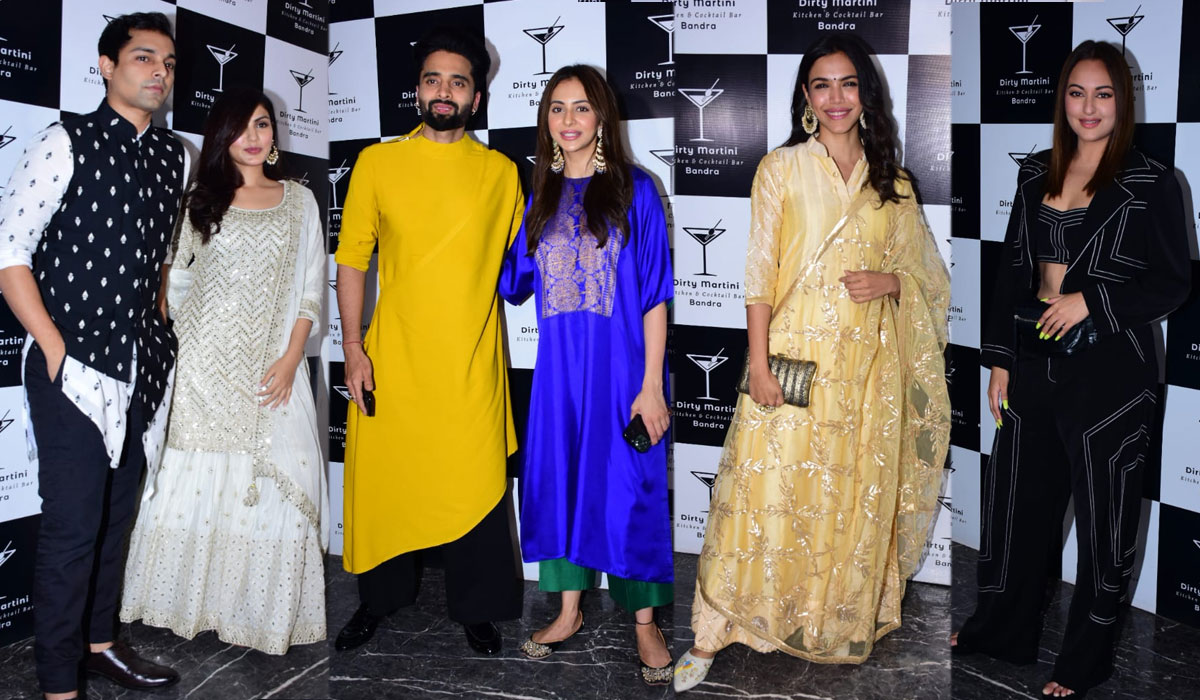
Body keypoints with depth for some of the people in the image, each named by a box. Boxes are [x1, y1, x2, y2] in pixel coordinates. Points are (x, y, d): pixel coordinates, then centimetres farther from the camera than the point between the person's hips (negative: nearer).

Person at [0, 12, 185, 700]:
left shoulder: (176, 158, 9)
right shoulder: (66, 144, -8)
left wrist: (158, 328, 11)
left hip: (142, 365, 6)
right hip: (73, 366, -6)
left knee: (118, 512, 17)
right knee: (74, 524, -3)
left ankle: (101, 642, 34)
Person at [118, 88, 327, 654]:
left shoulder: (298, 200, 9)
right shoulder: (200, 200, 10)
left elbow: (311, 288, 5)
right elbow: (175, 277, 11)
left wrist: (290, 358, -5)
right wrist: (177, 345, 0)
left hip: (272, 368, 0)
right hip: (205, 368, 1)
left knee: (272, 485, -2)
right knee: (195, 479, 3)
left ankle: (261, 611, 11)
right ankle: (189, 601, 20)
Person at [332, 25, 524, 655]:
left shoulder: (502, 172, 5)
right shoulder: (377, 163, 2)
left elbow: (516, 262, 15)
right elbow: (351, 260, 2)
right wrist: (353, 349, -4)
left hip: (472, 368, 0)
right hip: (391, 364, 0)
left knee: (474, 489, 6)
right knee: (383, 482, 11)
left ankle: (475, 608, 27)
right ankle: (380, 599, 34)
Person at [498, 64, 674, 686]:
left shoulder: (633, 190, -4)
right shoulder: (541, 198, 9)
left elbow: (654, 296, -7)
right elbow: (511, 283, 13)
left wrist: (652, 384, -12)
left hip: (621, 366, -4)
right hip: (558, 367, 5)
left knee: (628, 490, 2)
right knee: (558, 482, 11)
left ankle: (645, 624, 19)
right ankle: (569, 611, 28)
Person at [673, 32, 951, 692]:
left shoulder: (891, 183, 11)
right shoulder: (781, 169, 2)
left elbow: (923, 271, 16)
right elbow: (760, 272, -3)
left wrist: (889, 280, -7)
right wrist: (759, 362, -11)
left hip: (868, 363, 3)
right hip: (796, 351, -3)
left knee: (855, 494, 10)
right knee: (767, 490, -3)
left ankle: (843, 624, 29)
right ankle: (713, 632, 9)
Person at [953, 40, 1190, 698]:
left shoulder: (1151, 184, -6)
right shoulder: (1036, 174, 7)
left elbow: (1173, 283, -5)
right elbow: (1011, 270, 9)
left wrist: (1090, 301, -18)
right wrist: (1000, 360, 6)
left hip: (1109, 370, -4)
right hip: (1034, 361, 5)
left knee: (1102, 513, 7)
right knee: (1019, 496, 16)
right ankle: (1003, 626, 36)